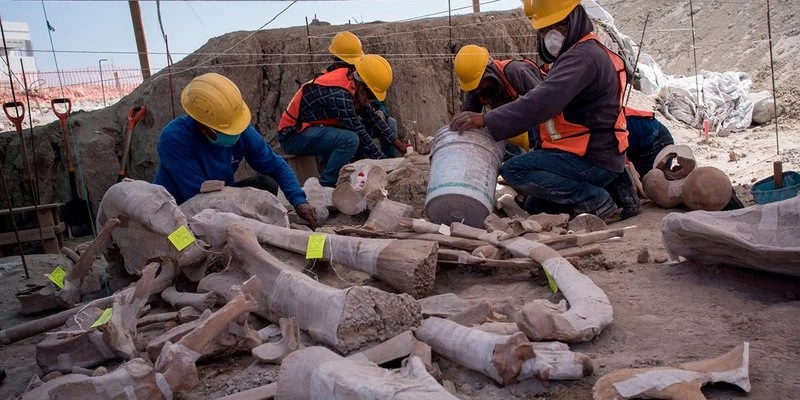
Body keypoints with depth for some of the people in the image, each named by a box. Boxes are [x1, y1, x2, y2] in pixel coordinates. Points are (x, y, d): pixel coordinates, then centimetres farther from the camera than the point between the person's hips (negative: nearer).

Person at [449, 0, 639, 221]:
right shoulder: (576, 54, 16)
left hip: (593, 159, -11)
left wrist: (487, 120, -34)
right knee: (535, 205, 21)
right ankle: (608, 189, 12)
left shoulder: (582, 57, -20)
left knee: (514, 170, -19)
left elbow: (541, 102, -33)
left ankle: (596, 201, -12)